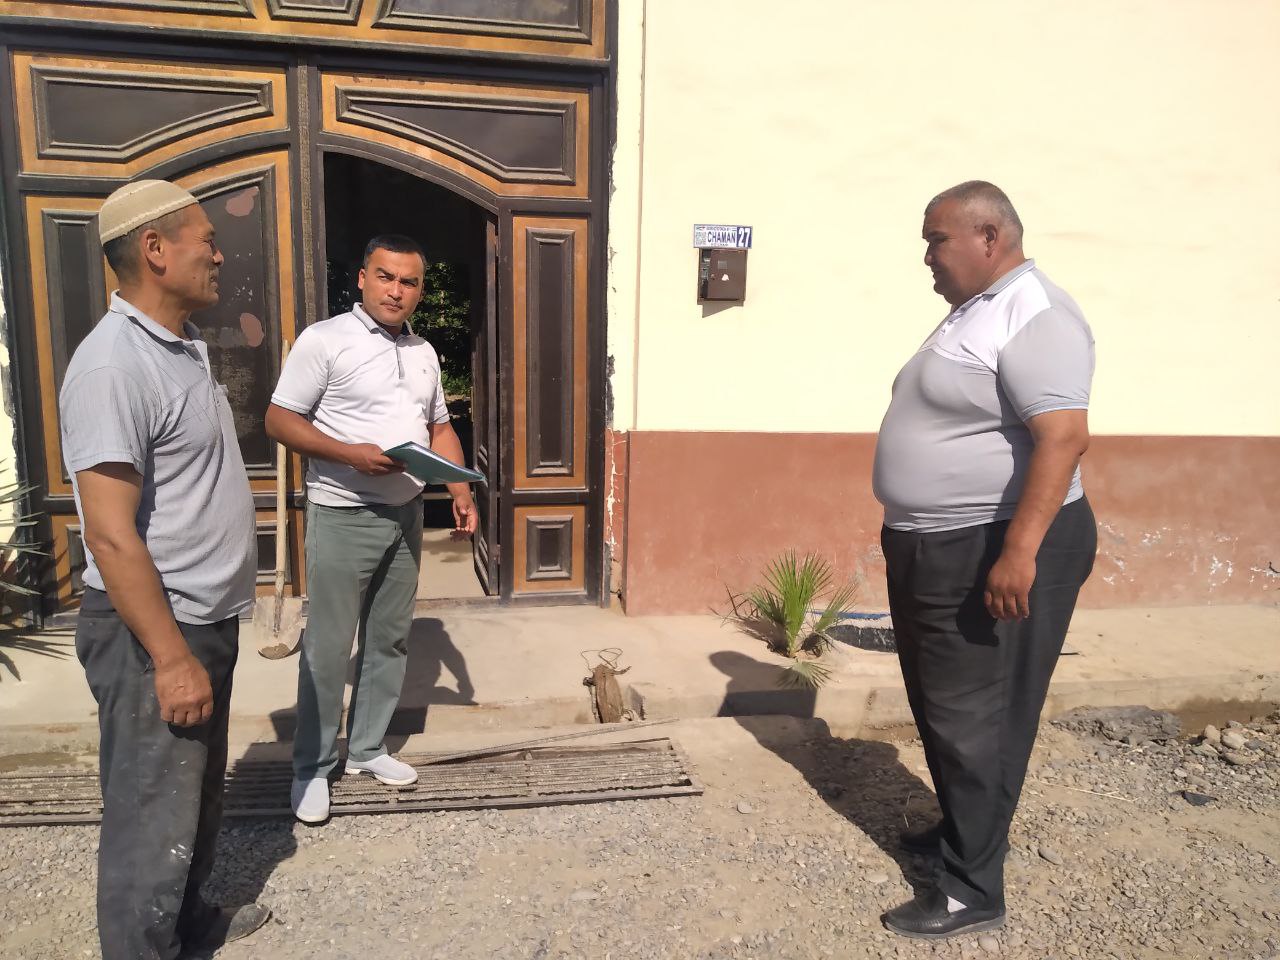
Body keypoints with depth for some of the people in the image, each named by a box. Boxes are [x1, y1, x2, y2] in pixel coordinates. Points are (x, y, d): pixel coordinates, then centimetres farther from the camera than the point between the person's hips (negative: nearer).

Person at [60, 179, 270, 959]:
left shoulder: (187, 343, 9)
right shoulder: (114, 364, -21)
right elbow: (111, 535, -24)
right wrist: (171, 658, -22)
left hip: (208, 617, 10)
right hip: (153, 631, -9)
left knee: (201, 789, 24)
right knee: (154, 815, 7)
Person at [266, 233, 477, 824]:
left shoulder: (423, 352, 11)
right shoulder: (324, 340, -8)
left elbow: (440, 427, 17)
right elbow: (280, 420, -10)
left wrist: (461, 493, 4)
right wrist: (350, 454, -23)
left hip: (406, 514, 6)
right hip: (343, 516, -6)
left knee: (389, 640, 13)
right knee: (328, 647, 1)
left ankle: (367, 748, 29)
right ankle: (312, 767, 17)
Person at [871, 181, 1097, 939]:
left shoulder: (1034, 314, -17)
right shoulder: (974, 313, 15)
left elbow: (1063, 436, -26)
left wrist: (1019, 552, -31)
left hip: (994, 552, -10)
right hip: (938, 547, 10)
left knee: (975, 719, 0)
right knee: (941, 705, 20)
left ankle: (974, 890, 14)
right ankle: (964, 827, 39)